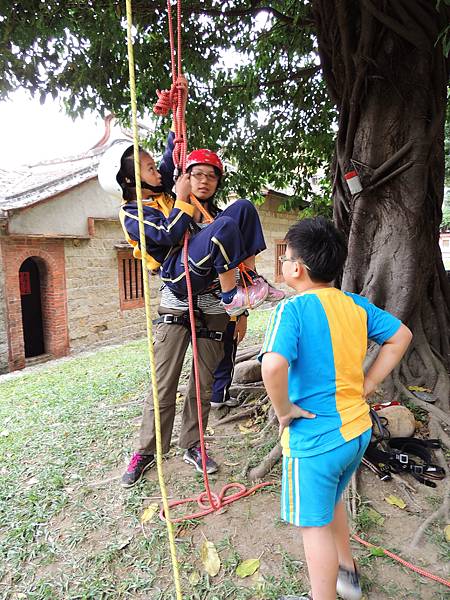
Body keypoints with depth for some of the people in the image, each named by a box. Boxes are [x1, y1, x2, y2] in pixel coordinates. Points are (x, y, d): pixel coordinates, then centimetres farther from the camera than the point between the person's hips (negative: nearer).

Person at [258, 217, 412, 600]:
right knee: (331, 500, 31)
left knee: (315, 524, 14)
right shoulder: (356, 304, -1)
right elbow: (401, 336, 9)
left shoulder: (292, 309, -21)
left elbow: (273, 366, -37)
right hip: (358, 429, 8)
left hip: (314, 438, -7)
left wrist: (284, 409, -19)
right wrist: (366, 386, 8)